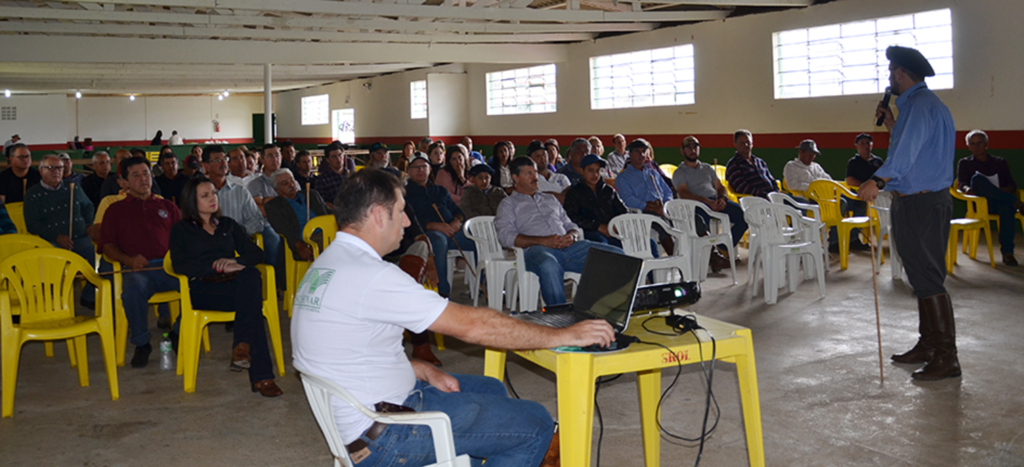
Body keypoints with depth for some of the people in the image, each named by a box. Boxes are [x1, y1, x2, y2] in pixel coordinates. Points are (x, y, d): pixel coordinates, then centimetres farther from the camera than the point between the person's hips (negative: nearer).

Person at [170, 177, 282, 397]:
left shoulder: (227, 225, 28)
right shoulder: (181, 229, 17)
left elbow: (255, 253, 14)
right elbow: (179, 266, -3)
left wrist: (237, 262, -10)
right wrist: (216, 266, -14)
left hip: (234, 284, 3)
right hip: (202, 289, -3)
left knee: (251, 275, -36)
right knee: (251, 300, -35)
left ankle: (242, 347, -42)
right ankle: (261, 375, -41)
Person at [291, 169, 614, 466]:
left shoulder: (325, 265, 8)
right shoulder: (369, 275, -24)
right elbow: (471, 325, -23)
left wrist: (425, 371, 3)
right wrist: (563, 336, -16)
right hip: (380, 440, -10)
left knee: (490, 389, 23)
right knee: (535, 424, -7)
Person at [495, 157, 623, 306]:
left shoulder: (550, 199, 35)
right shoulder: (508, 204, 18)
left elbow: (571, 226, 29)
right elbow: (506, 237, -1)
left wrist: (572, 236, 1)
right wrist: (543, 241, -13)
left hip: (569, 247, 5)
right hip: (537, 250, -5)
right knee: (549, 265, -45)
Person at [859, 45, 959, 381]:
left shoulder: (921, 105, -15)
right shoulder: (919, 103, 18)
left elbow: (909, 150, -32)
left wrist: (878, 180, -44)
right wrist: (892, 125, 22)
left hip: (922, 204, -11)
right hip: (923, 201, 11)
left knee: (927, 278, -9)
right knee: (922, 276, 16)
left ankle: (947, 358, -5)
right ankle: (928, 345, 27)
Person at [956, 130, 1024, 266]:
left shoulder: (1000, 162, 24)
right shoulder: (965, 163, 20)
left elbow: (1012, 184, 14)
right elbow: (961, 183, 3)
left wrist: (1006, 190, -11)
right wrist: (967, 188, -22)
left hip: (1001, 202, 1)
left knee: (1006, 207, -38)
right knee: (977, 178, -32)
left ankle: (1007, 252, -40)